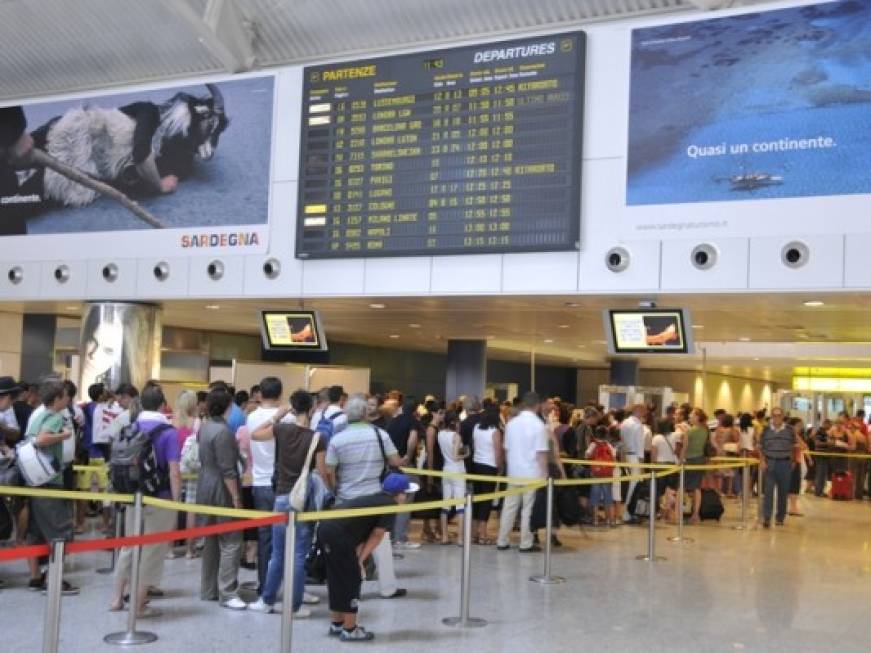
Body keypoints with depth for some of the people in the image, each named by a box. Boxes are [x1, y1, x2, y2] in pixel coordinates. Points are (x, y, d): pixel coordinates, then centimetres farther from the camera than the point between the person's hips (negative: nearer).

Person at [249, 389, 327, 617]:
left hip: (282, 497, 2)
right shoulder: (317, 438, -10)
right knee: (299, 555, 3)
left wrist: (276, 417, 15)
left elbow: (255, 435, 11)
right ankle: (295, 606, 8)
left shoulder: (282, 429, -5)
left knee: (277, 554, 13)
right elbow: (322, 474, -9)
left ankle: (267, 601, 20)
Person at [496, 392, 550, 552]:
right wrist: (545, 474, -7)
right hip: (532, 473, -4)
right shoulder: (538, 425, -11)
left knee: (509, 507, 10)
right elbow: (541, 453, -13)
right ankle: (526, 544, 7)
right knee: (528, 509, 3)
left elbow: (506, 449, 10)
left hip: (514, 472, 5)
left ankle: (502, 541, 13)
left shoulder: (511, 423, 5)